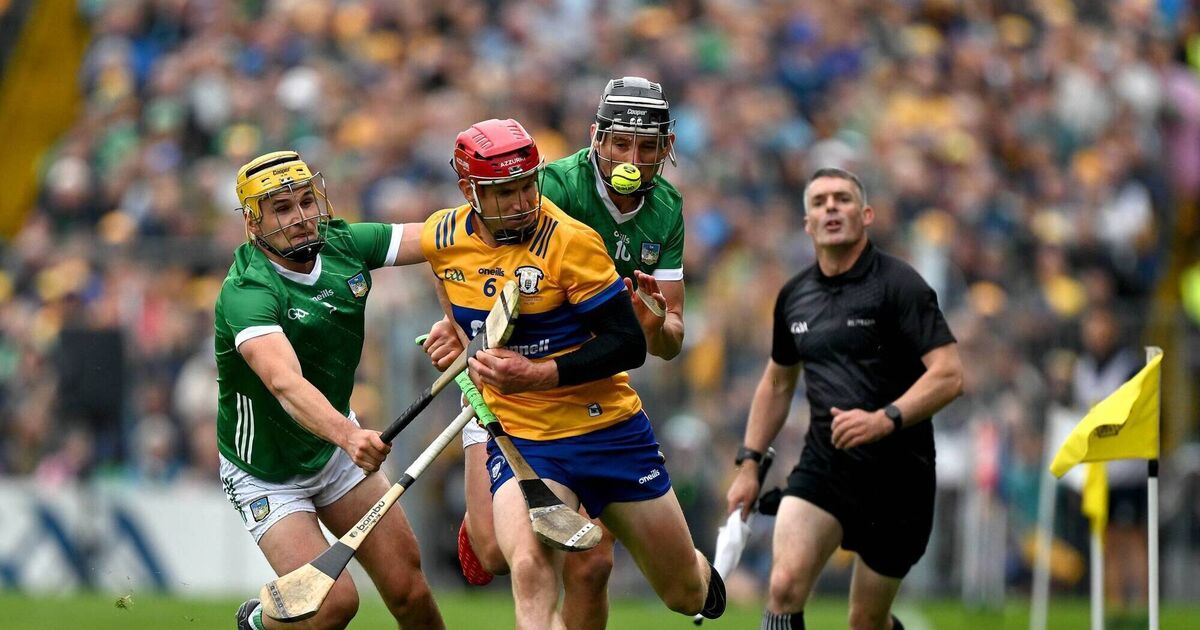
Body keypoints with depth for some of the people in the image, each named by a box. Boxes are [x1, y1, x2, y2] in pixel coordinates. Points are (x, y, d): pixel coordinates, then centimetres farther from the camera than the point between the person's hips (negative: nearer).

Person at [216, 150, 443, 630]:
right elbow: (285, 383, -47)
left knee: (408, 590, -1)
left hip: (335, 444, 6)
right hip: (266, 475, -6)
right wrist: (347, 436, -62)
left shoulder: (342, 244, -10)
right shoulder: (246, 293, -30)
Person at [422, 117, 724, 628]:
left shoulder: (570, 240, -18)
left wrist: (540, 375, -26)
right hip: (518, 438, 2)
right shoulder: (441, 238, -4)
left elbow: (629, 344, -18)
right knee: (531, 573, -29)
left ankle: (700, 574, 50)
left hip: (608, 429, -2)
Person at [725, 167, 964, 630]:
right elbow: (777, 382, 25)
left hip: (896, 474, -4)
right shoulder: (794, 296, 9)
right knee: (785, 585, -20)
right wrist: (749, 462, 18)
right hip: (823, 466, 4)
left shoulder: (899, 285, -10)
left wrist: (886, 419, -32)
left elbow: (949, 375, -18)